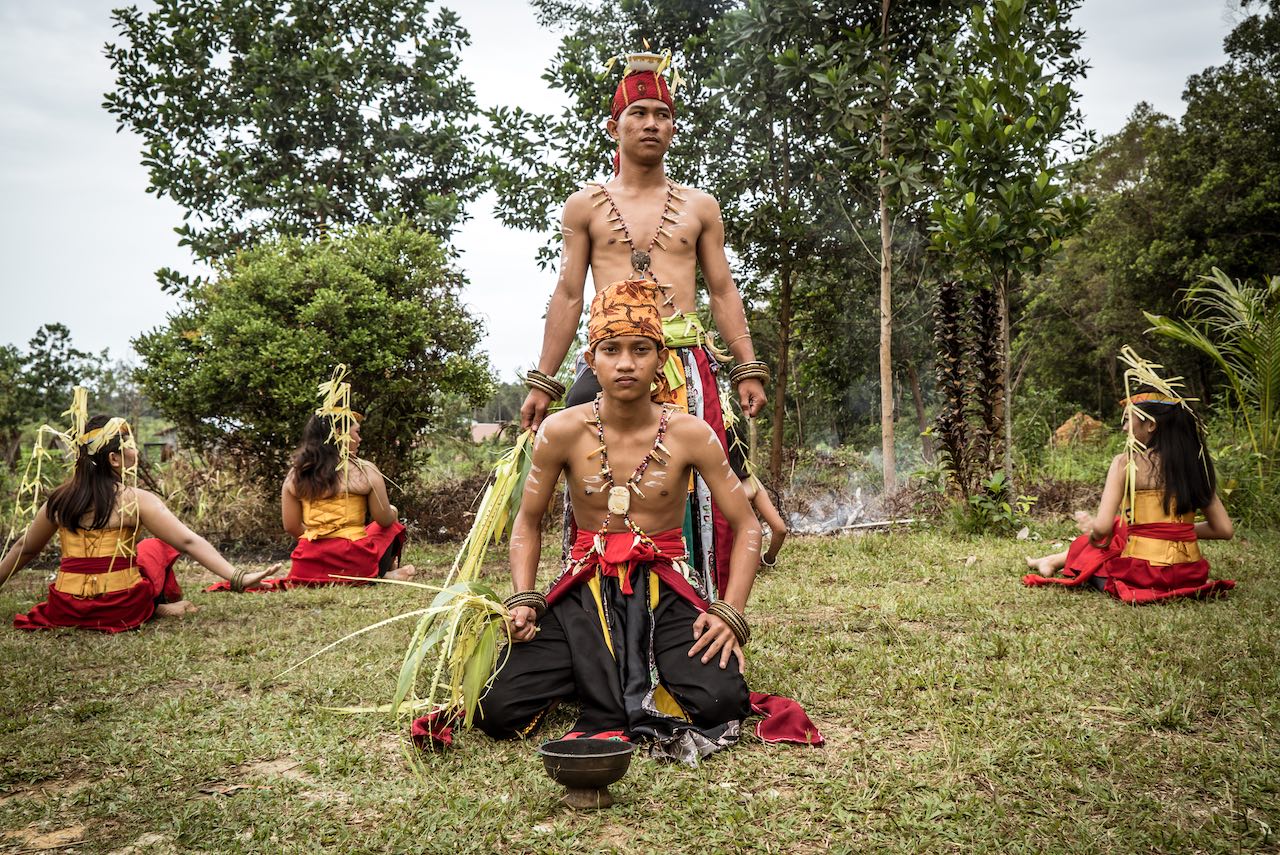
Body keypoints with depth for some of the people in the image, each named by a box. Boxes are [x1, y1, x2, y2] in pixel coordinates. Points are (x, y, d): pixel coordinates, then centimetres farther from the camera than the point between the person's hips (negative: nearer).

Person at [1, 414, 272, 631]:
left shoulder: (59, 499, 2)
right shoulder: (135, 500, -12)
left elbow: (25, 548, 15)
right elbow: (189, 542, -17)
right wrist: (237, 577, -18)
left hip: (65, 611, 4)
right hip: (122, 611, -3)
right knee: (155, 547, 25)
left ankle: (157, 607, 23)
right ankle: (160, 606, 13)